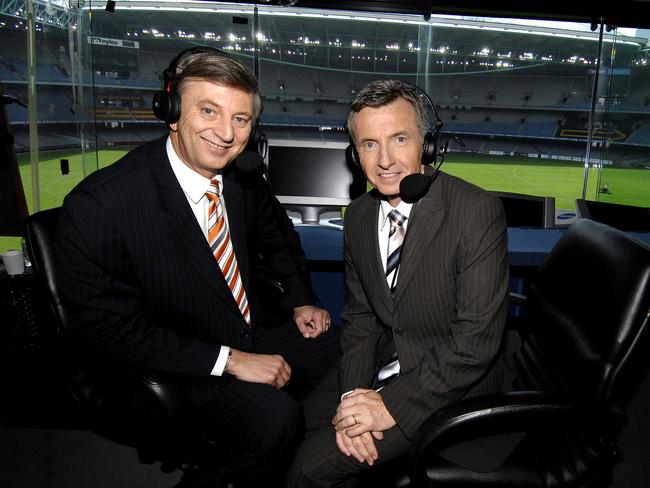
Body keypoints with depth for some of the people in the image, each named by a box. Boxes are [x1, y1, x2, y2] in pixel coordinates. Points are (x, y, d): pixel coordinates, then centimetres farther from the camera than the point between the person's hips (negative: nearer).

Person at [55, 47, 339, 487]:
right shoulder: (98, 206, -23)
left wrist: (301, 299, 5)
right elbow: (110, 326, -21)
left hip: (253, 337, 7)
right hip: (181, 366, -6)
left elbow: (276, 236, 17)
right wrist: (229, 360, -23)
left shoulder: (243, 177, -4)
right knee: (274, 418, -31)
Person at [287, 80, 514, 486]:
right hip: (384, 371, 6)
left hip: (452, 388, -6)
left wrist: (391, 405, -23)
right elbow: (360, 318, 4)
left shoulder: (478, 211, -21)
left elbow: (477, 338, -23)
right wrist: (354, 394, -12)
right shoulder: (359, 216, 1)